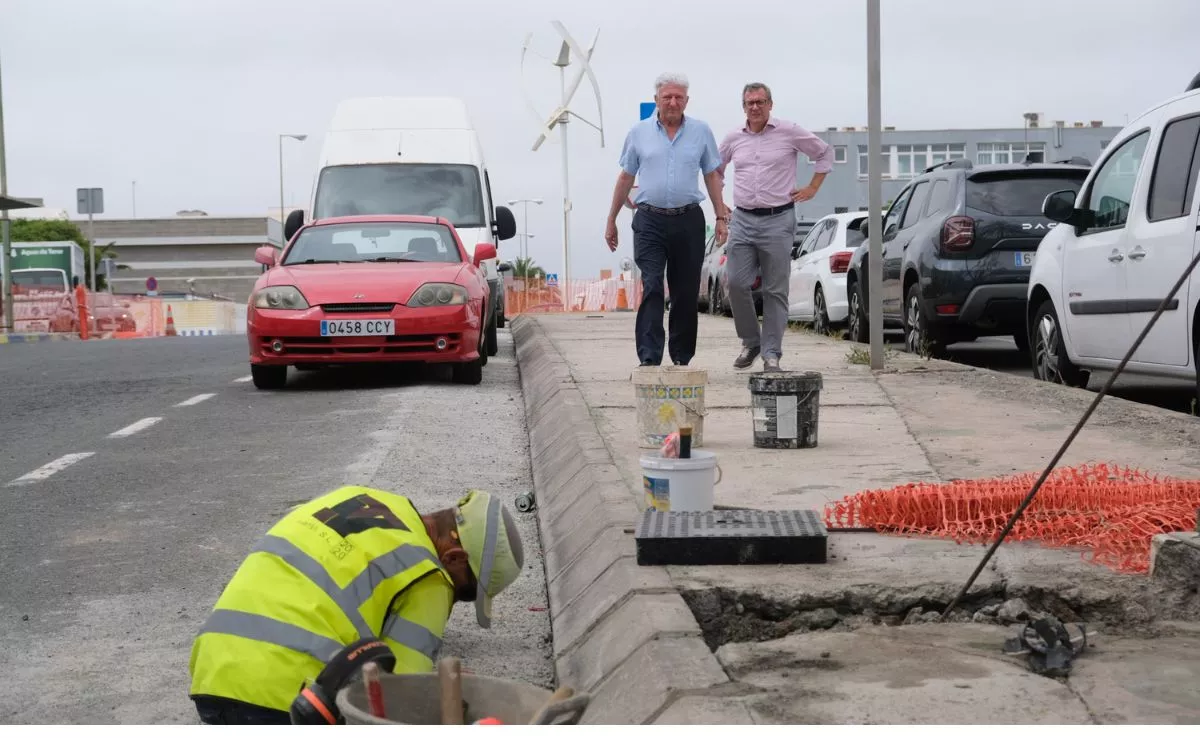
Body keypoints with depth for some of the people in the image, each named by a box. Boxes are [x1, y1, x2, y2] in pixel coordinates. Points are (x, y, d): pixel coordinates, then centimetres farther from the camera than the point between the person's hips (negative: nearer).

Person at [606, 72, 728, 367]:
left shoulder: (701, 131, 7)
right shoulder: (639, 132, 6)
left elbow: (712, 176, 12)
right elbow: (625, 178, 12)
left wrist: (721, 217, 6)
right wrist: (611, 221, 13)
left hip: (688, 221, 1)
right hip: (650, 221, -1)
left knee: (686, 293, 6)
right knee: (652, 288, -13)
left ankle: (681, 359, 17)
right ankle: (649, 358, -17)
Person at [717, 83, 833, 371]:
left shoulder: (789, 132, 0)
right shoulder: (734, 138, 10)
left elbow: (825, 153, 11)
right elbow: (715, 168, 27)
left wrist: (812, 187, 6)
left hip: (778, 220, -3)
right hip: (742, 220, 3)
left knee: (775, 290, -1)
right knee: (737, 283, -6)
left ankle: (771, 353, 4)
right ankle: (750, 341, 13)